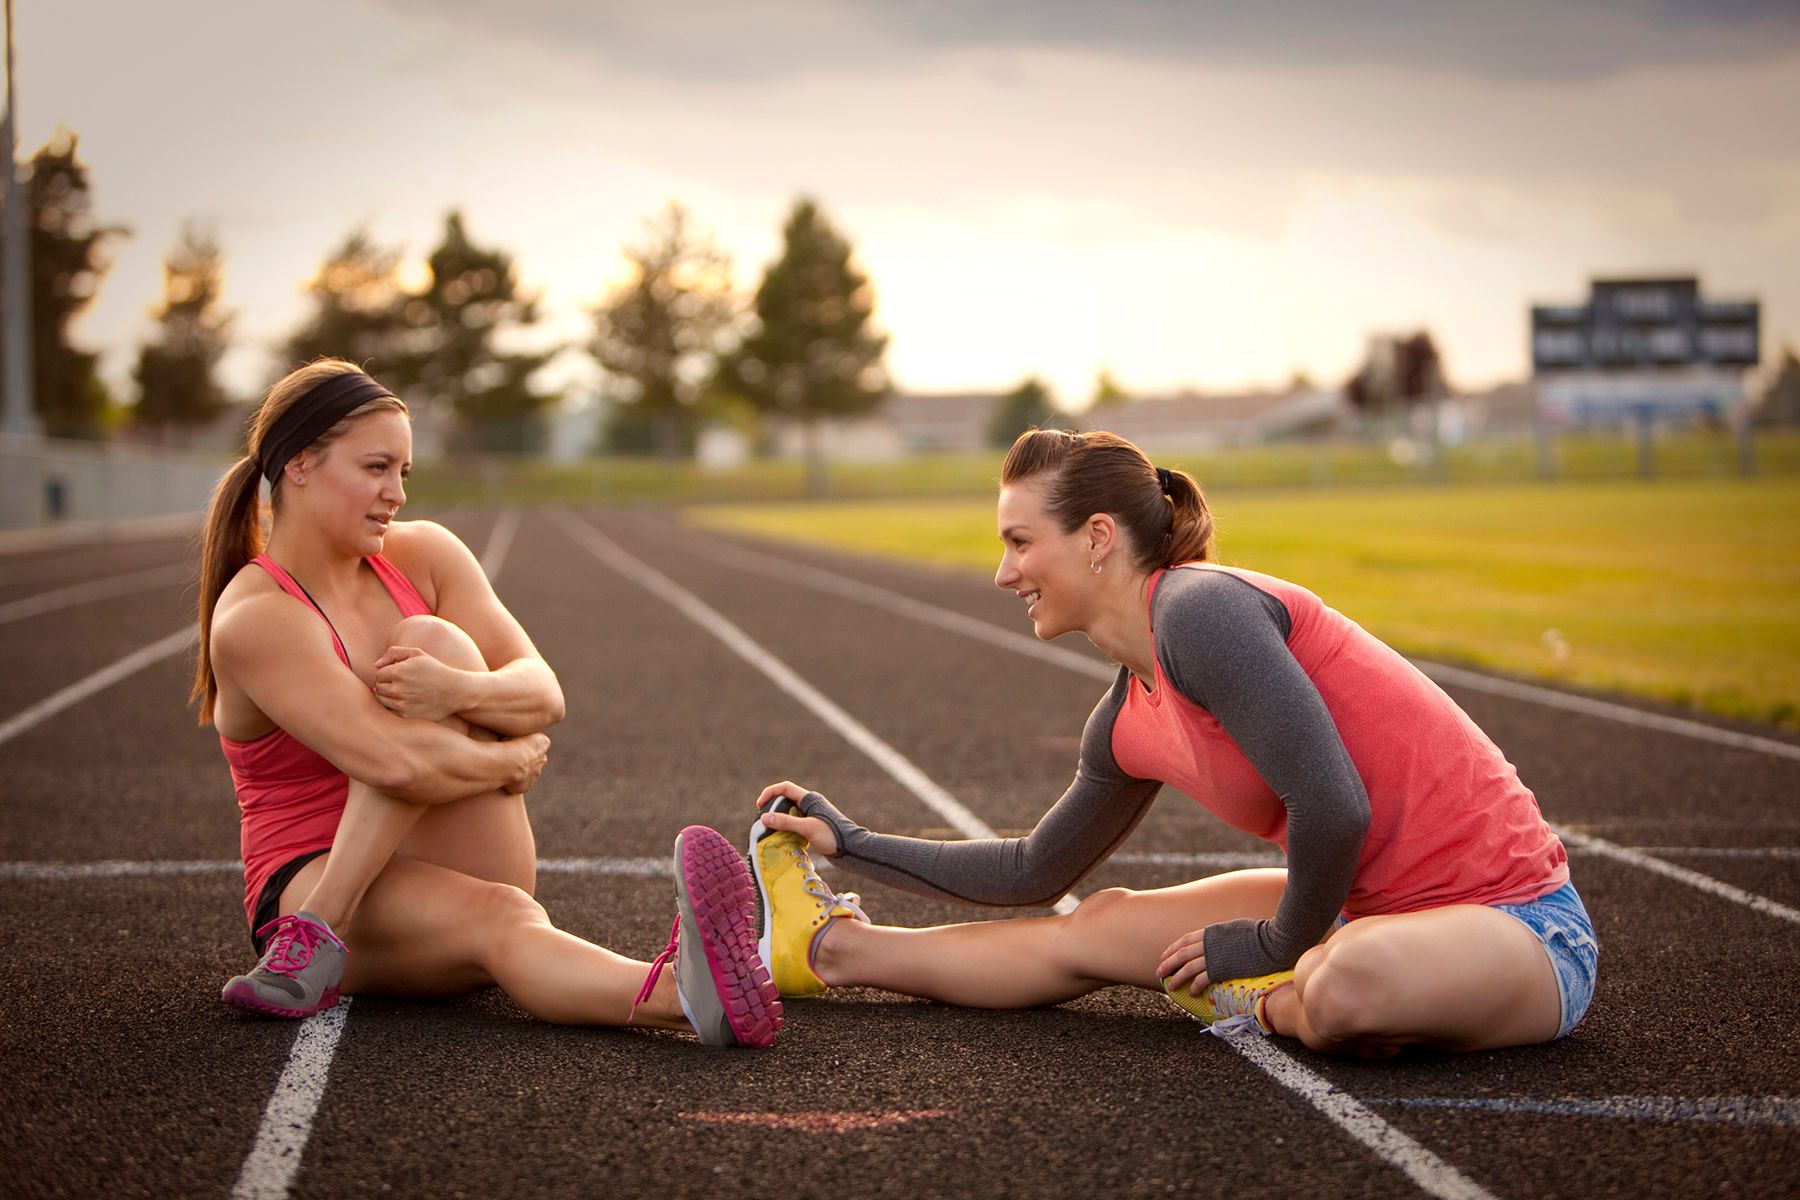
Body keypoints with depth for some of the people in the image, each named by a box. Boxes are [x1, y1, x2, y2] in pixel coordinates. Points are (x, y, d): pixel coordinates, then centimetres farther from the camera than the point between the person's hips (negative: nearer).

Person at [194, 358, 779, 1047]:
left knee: (435, 641, -20)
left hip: (460, 871, 5)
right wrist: (510, 761, -10)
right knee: (501, 919, -37)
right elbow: (394, 762, -26)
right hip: (309, 879, -5)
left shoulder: (422, 555, 6)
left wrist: (459, 691, -28)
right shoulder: (254, 618, -14)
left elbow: (544, 694, -6)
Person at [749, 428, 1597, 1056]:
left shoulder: (1198, 609, -19)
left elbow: (1333, 804, -26)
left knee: (1346, 988, -41)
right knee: (1106, 927, 13)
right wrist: (851, 844, 23)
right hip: (1369, 906, 9)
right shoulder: (1130, 720, 8)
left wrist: (1278, 948, -10)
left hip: (1512, 921, -9)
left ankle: (1273, 1004, -9)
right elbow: (1035, 871, 24)